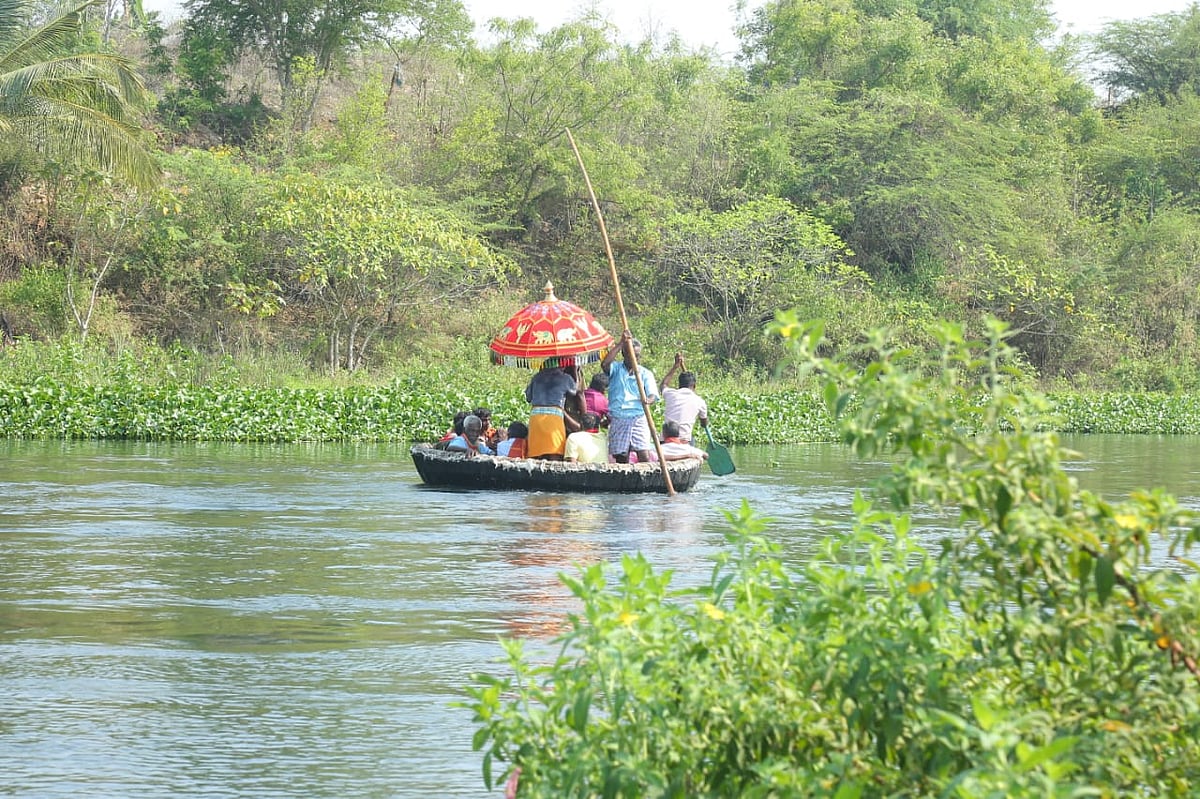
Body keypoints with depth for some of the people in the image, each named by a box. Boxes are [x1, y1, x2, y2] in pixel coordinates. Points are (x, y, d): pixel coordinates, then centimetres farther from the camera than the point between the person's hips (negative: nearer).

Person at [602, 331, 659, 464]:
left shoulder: (645, 373, 11)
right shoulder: (616, 369, 10)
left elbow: (653, 394, -1)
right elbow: (605, 364, -13)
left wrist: (648, 399, -27)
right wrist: (621, 344, -12)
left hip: (638, 419, 0)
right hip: (618, 420, 1)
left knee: (644, 455, -15)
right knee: (621, 457, 0)